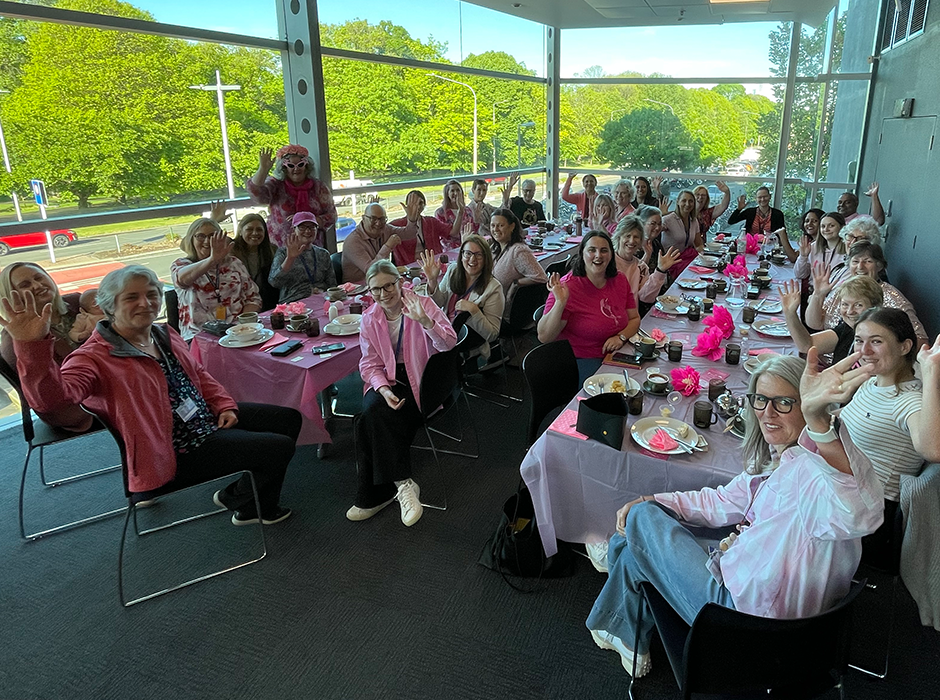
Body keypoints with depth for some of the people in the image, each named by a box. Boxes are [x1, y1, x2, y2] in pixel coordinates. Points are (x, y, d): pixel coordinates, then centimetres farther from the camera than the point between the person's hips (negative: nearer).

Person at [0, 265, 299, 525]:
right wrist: (32, 345, -52)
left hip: (208, 417, 9)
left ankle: (237, 492, 28)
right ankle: (244, 504, 20)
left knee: (289, 418, 13)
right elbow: (52, 396, -37)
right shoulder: (96, 358, -19)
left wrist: (224, 406, 3)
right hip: (182, 449, -9)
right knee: (280, 447, -12)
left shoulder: (164, 334, 6)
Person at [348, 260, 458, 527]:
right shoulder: (370, 319, 5)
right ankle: (402, 484, -16)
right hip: (388, 379, 4)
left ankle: (375, 495, -12)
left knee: (371, 420, -25)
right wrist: (383, 389, -15)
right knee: (371, 412, -27)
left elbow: (449, 344, -17)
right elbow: (370, 364, 4)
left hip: (419, 381, -4)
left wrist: (424, 320, -33)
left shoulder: (422, 304, -7)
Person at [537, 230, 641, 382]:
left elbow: (634, 318, 15)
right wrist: (560, 302, -32)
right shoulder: (566, 287, -15)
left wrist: (621, 337, -7)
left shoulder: (620, 280, 4)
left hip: (613, 355, 7)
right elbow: (544, 337, -19)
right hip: (578, 361, -6)